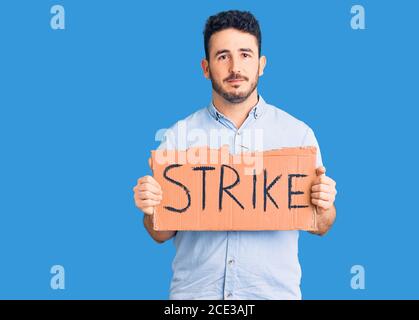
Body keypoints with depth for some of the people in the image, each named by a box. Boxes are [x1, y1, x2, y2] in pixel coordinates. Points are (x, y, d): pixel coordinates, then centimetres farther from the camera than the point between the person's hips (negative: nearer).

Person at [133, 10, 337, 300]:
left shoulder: (298, 133, -2)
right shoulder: (180, 135, -1)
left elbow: (319, 228, 3)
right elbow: (162, 234, 3)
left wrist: (324, 208, -17)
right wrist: (150, 210, -17)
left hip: (273, 290, 0)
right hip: (194, 291, 0)